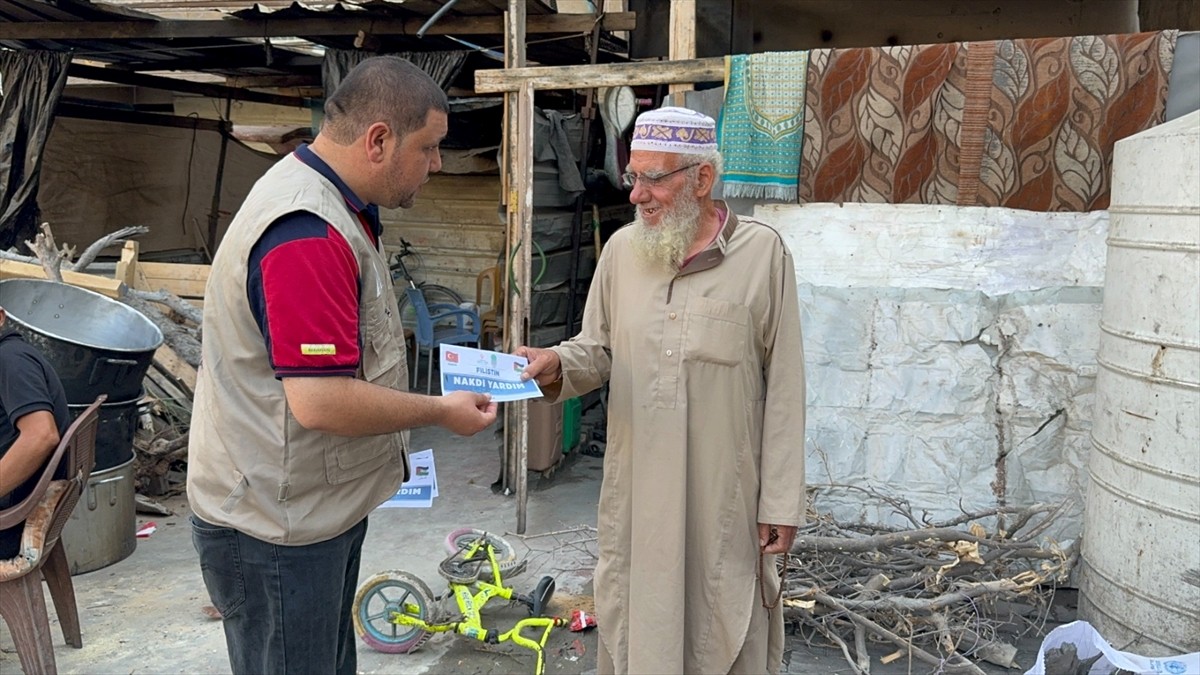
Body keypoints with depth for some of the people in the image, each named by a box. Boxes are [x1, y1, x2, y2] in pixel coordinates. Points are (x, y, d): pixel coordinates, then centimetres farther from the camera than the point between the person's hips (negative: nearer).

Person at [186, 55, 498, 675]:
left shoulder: (327, 203, 8)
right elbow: (320, 401, -31)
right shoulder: (307, 234, -27)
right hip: (276, 529, -10)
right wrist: (442, 411, -18)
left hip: (320, 506, 10)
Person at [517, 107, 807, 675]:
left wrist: (782, 503, -5)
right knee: (632, 624, 15)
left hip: (724, 497, -3)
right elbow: (598, 349, 11)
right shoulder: (621, 249, 3)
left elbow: (784, 388, -6)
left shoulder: (762, 253, -7)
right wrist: (558, 365, -12)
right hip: (636, 493, 3)